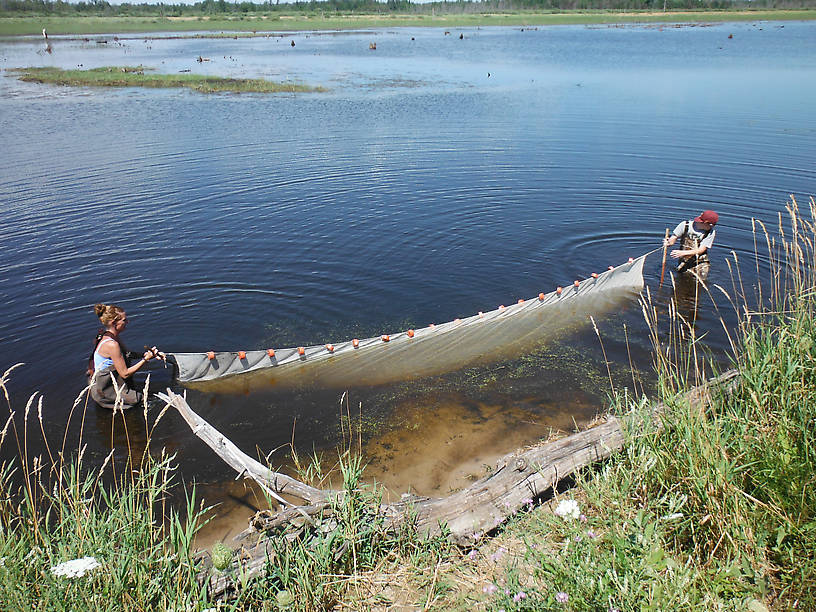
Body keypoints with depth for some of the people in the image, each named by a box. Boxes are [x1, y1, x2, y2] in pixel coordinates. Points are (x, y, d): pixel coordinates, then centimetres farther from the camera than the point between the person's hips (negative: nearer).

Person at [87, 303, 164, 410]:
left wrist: (149, 354, -1)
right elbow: (125, 374, -23)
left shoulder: (114, 337, 0)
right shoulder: (111, 344, -28)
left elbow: (128, 354, 12)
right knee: (142, 399, -4)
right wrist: (146, 359, -20)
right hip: (105, 394, -9)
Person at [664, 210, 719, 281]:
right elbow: (673, 238, -3)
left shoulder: (711, 233, -12)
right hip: (684, 261, 1)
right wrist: (669, 242, -29)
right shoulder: (685, 225, -10)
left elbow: (700, 250, -17)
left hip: (701, 262, -1)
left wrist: (683, 253, -29)